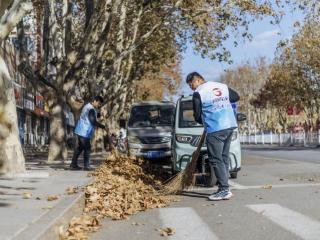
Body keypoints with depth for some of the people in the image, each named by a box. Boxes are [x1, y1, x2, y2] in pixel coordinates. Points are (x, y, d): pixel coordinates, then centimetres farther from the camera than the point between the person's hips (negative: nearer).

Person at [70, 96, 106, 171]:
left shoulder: (88, 106, 14)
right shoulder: (91, 109, -19)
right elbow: (93, 121, -25)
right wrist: (103, 127, -19)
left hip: (80, 131, 10)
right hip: (84, 133, -10)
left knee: (79, 148, 14)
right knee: (87, 149, -3)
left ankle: (73, 164, 17)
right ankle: (86, 166, 0)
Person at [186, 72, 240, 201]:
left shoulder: (198, 93, -5)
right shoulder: (222, 86, 14)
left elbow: (197, 116, -2)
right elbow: (236, 97, 25)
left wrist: (205, 122, 17)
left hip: (215, 129, -7)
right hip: (230, 126, 7)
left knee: (216, 160, -4)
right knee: (224, 157, 12)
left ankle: (224, 190, -8)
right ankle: (223, 187, 14)